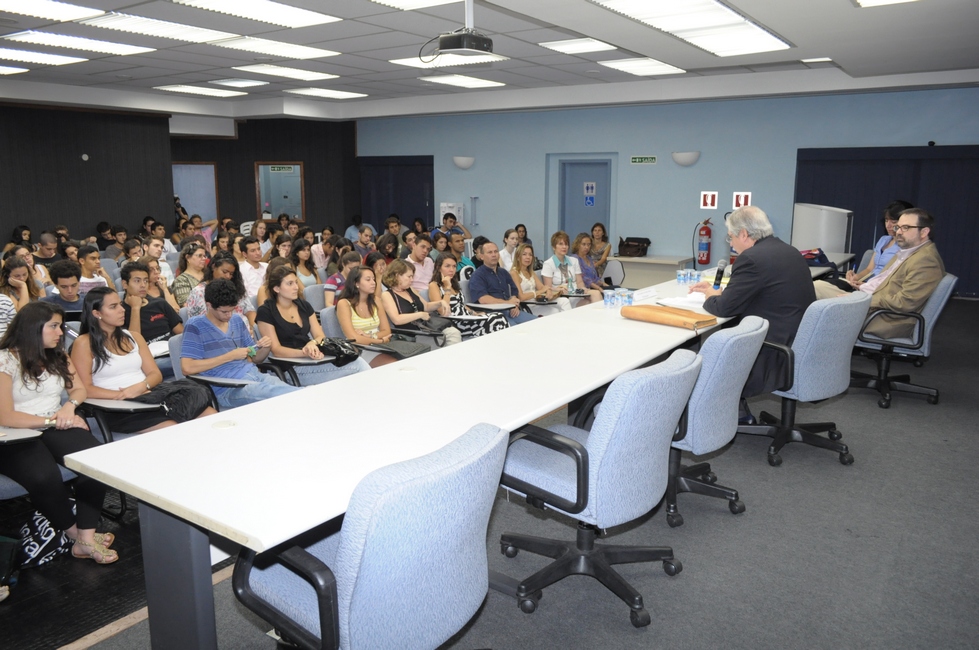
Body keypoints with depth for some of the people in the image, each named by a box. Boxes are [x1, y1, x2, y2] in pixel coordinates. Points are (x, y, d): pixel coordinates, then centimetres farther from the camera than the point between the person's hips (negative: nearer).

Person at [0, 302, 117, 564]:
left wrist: (70, 406, -6)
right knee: (45, 478, -36)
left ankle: (87, 538, -25)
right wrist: (52, 421, -12)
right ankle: (75, 532, -9)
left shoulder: (58, 357, 14)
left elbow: (79, 389, 17)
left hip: (54, 430, 5)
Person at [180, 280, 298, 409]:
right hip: (228, 387, -6)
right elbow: (187, 368, -10)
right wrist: (230, 356, -10)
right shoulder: (196, 326, 1)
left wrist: (266, 348, -1)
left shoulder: (237, 321, 17)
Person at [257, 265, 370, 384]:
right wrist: (304, 353, -25)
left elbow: (321, 336, 10)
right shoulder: (265, 312, -2)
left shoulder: (304, 306, 14)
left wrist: (313, 343, -14)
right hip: (291, 368, -6)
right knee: (357, 366, -27)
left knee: (358, 362, -25)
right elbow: (275, 350, -8)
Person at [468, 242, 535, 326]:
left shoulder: (504, 273, 23)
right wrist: (507, 302, -11)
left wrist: (515, 305, -3)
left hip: (511, 311, 7)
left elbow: (515, 292, 20)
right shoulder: (477, 276, 0)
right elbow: (483, 300, -14)